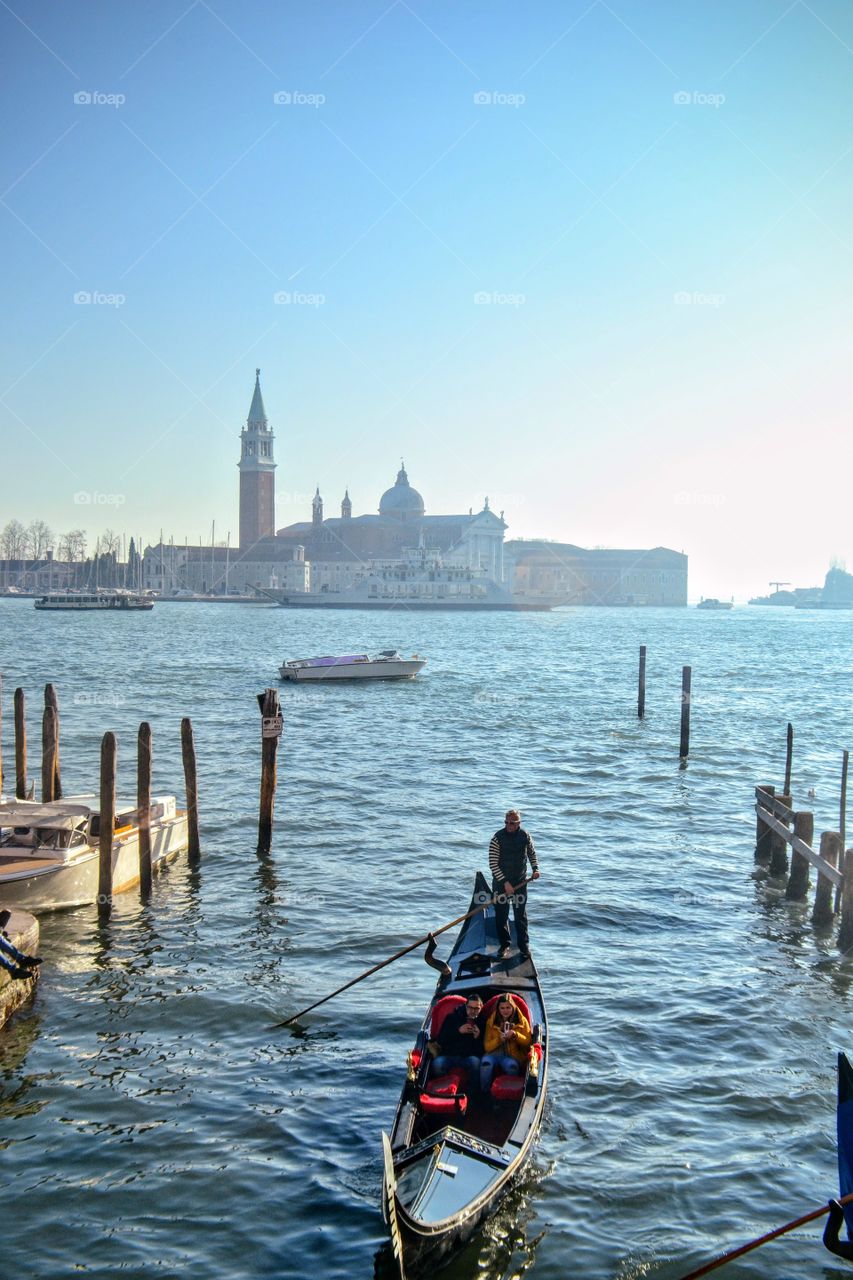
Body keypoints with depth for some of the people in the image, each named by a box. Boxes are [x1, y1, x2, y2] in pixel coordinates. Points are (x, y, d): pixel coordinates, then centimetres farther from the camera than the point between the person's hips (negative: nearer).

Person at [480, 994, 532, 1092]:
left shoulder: (521, 1021, 10)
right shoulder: (491, 1022, 11)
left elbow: (528, 1042, 3)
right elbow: (487, 1046, 5)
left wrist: (516, 1035, -14)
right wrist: (499, 1039, -13)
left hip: (513, 1055, -1)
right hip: (494, 1054, 1)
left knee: (511, 1065, -38)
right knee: (486, 1062, -34)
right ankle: (484, 1093, -24)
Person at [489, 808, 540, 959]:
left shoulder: (525, 836, -4)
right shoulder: (498, 838, -14)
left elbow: (532, 853, 15)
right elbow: (493, 864, -13)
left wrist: (535, 868, -2)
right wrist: (505, 882, -17)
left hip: (520, 881, 1)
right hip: (500, 882, -1)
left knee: (520, 915, 4)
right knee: (501, 915, 6)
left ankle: (524, 946, 13)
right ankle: (504, 945, 22)